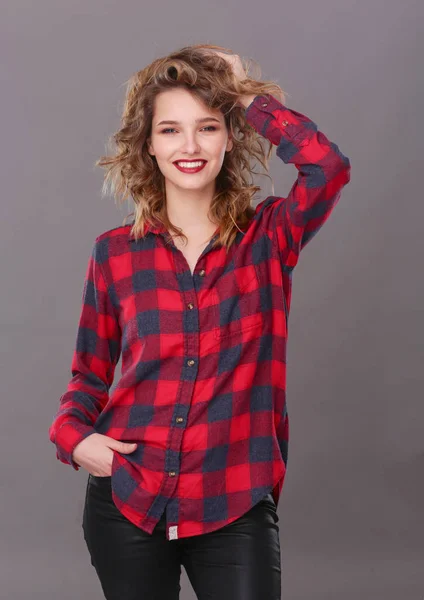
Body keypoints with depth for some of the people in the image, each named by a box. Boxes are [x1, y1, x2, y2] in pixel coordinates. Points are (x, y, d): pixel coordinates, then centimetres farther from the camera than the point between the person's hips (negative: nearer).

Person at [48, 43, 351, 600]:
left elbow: (327, 165, -21)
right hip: (125, 502, 2)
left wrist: (247, 95, -8)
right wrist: (73, 435, -8)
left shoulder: (270, 236, 0)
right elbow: (90, 374, 12)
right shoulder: (115, 252, 3)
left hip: (234, 509, -1)